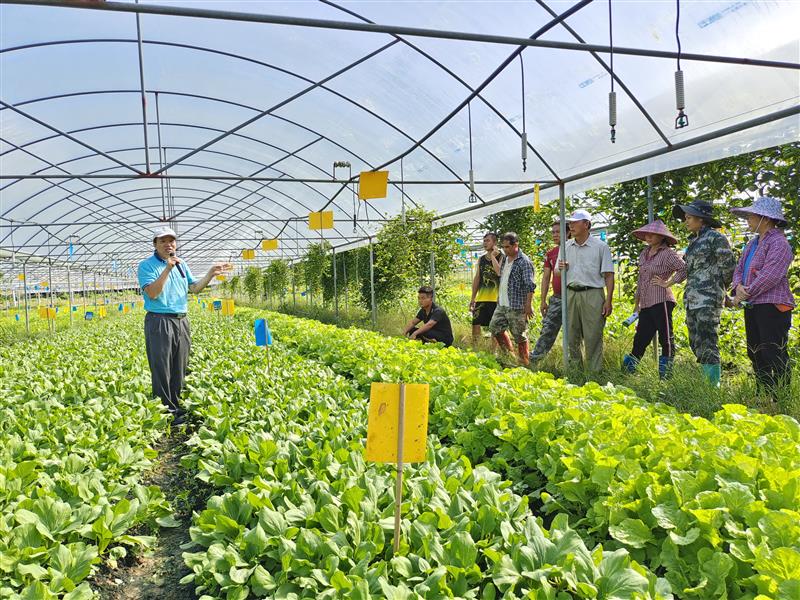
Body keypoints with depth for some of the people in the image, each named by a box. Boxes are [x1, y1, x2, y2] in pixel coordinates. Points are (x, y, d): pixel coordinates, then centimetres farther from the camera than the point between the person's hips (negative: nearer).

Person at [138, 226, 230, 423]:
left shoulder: (181, 265, 15)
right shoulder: (147, 265, -5)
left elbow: (194, 288, 18)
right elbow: (152, 293, -17)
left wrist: (211, 273, 6)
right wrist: (168, 268, -21)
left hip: (181, 321, 7)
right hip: (159, 322, -6)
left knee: (179, 369, 11)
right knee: (162, 370, -4)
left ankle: (176, 407, 21)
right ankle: (165, 411, 3)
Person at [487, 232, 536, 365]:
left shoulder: (524, 262, -13)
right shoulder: (505, 259, 12)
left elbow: (530, 286, -17)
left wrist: (528, 305, -19)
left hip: (516, 306, -9)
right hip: (501, 304, 9)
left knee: (520, 335, -1)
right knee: (495, 327, 13)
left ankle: (524, 363, 12)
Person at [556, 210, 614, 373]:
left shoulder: (601, 246, -1)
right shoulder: (566, 246, 12)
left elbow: (609, 275, -2)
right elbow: (558, 273, 20)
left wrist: (608, 301, -10)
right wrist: (561, 269, -4)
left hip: (592, 295, -4)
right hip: (570, 294, 5)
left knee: (593, 338, -2)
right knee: (571, 336, 9)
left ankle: (594, 373, 7)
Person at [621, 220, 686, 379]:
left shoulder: (667, 253, -6)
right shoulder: (644, 254, 16)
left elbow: (684, 269, -16)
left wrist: (668, 283, -12)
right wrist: (636, 304, 21)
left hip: (661, 301, -7)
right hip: (646, 304, 7)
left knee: (666, 339, 2)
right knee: (640, 338, 10)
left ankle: (665, 374, 10)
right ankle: (628, 371, 15)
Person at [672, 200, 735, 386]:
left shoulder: (716, 238, -6)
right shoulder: (694, 240, 18)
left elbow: (728, 268, -7)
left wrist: (715, 289, 3)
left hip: (708, 299, -9)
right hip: (692, 299, 9)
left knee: (707, 343, -11)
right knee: (696, 343, 10)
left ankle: (714, 384, -6)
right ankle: (706, 381, 17)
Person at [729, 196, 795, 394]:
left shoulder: (778, 243, -12)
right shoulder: (752, 244, 18)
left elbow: (770, 276, -20)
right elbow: (739, 269, 15)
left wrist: (745, 295, -15)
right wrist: (738, 286, -6)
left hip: (772, 306, -10)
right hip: (752, 306, 10)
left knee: (775, 356, -7)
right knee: (755, 354, 13)